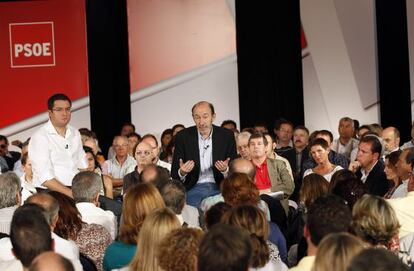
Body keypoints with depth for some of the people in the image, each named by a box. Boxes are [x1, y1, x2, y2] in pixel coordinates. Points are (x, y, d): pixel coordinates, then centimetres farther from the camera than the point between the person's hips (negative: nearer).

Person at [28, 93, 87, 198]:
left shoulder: (75, 133, 15)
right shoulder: (40, 137, -7)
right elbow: (45, 178, -14)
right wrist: (70, 193, -19)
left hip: (76, 191, 6)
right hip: (50, 193, -6)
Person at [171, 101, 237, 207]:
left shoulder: (227, 135, 2)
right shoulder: (183, 137, 0)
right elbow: (174, 174, 1)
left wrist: (225, 170, -19)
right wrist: (182, 172, -23)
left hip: (218, 189, 1)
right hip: (193, 189, -1)